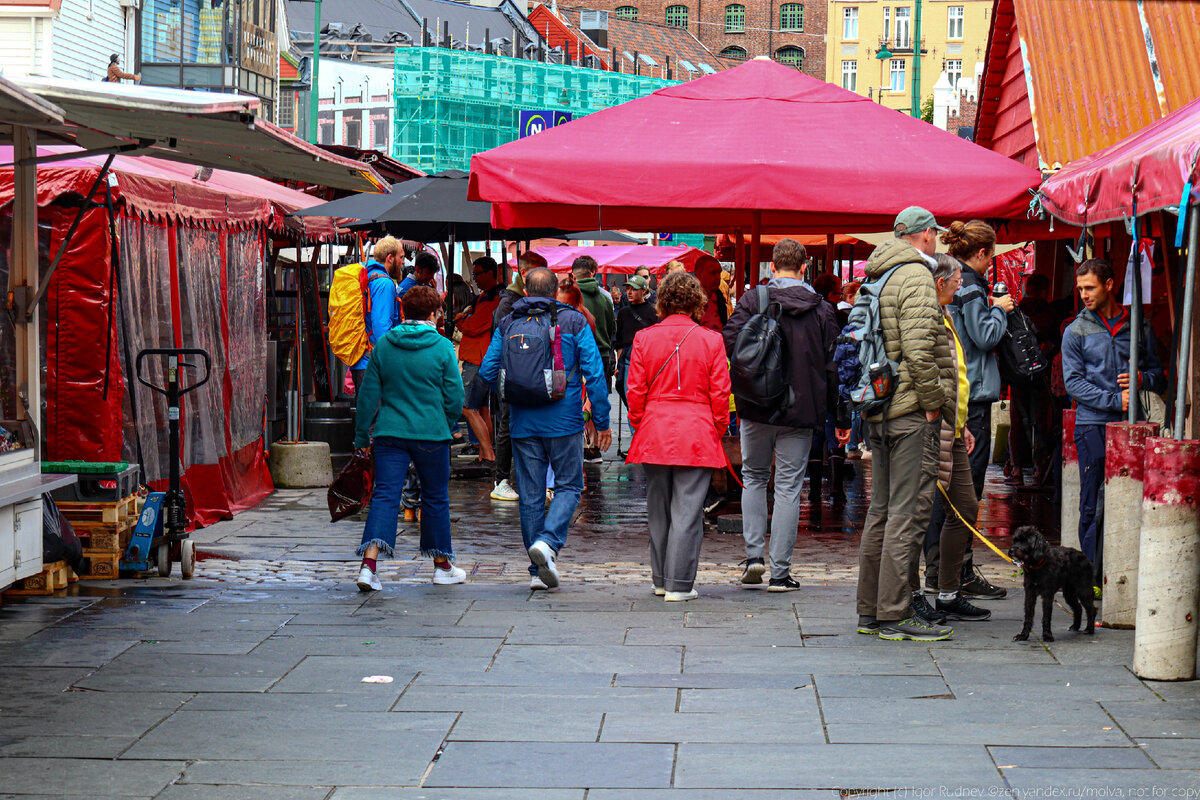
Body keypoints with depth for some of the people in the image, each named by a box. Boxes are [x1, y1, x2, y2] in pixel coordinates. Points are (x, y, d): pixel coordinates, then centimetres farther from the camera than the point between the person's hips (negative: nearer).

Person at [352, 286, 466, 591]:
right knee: (435, 498, 13)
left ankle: (369, 562, -19)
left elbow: (368, 393, 4)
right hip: (431, 434, -2)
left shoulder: (383, 345, 2)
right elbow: (454, 395, -4)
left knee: (384, 495, -2)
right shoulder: (442, 346, -5)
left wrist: (362, 434, 12)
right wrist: (448, 426, 13)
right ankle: (442, 565, 25)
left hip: (390, 434, 2)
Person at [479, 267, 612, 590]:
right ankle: (547, 541, -16)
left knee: (530, 496, 8)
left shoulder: (506, 325, 5)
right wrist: (602, 422, 0)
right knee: (568, 486, 9)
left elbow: (487, 372, 3)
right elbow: (594, 374, -5)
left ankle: (538, 571, 10)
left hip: (523, 424, 2)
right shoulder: (574, 322, -1)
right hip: (564, 421, -2)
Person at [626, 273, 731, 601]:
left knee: (658, 509, 14)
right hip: (697, 435, -2)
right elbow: (720, 393, -2)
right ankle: (679, 584, -1)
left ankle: (661, 580, 23)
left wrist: (639, 426, 14)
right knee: (687, 510, 0)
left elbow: (635, 392, 2)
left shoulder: (644, 338, -1)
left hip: (654, 434, 2)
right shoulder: (711, 340, -4)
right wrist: (718, 429, 10)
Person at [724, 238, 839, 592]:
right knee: (788, 488, 4)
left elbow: (729, 342, -12)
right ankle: (780, 572, 4)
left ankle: (753, 553, 6)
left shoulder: (752, 300, -5)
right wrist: (830, 411, 8)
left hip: (757, 406, 0)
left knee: (754, 477, 19)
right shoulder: (822, 309, 0)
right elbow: (832, 365, 0)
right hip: (802, 410, 0)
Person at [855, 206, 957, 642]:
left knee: (882, 511, 14)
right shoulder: (916, 278, -11)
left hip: (880, 410, 10)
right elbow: (918, 350, -22)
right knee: (908, 512, -7)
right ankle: (895, 615, -7)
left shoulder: (879, 279, 18)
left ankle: (870, 609, 19)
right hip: (911, 412, -10)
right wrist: (933, 403, -15)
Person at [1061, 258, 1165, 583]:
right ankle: (1093, 577, 2)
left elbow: (1159, 375, 18)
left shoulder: (1137, 326, 12)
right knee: (1094, 506, -3)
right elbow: (1073, 382, -2)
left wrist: (1143, 379, -6)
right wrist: (1115, 400, -12)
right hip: (1093, 425, -2)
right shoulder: (1076, 332, 6)